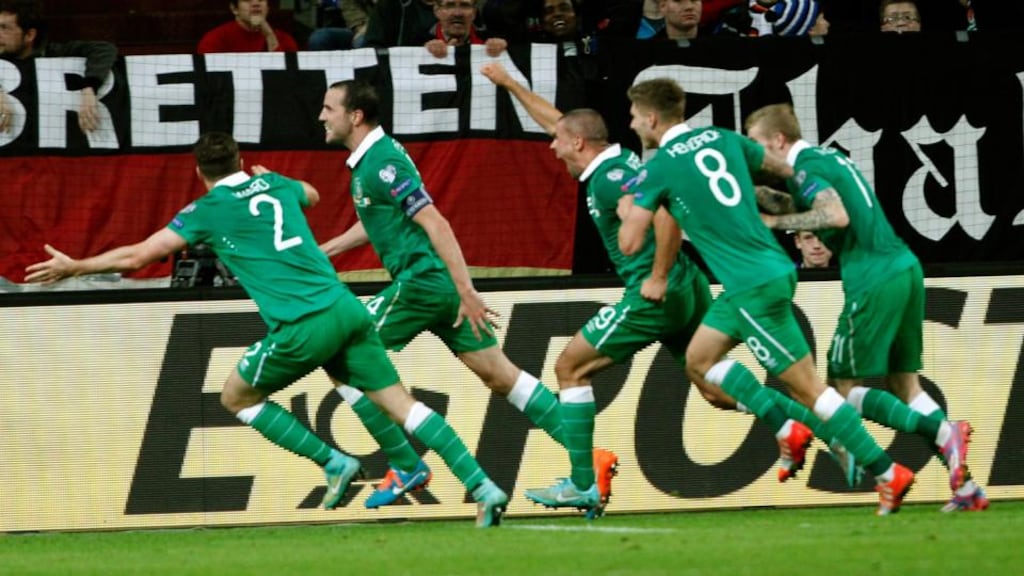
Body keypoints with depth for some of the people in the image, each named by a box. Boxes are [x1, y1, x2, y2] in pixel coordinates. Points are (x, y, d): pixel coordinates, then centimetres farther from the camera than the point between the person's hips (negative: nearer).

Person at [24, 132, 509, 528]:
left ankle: (334, 464, 8)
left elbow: (137, 255, 6)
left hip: (302, 327, -5)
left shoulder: (207, 211, 4)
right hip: (345, 308, 5)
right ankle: (482, 487, -8)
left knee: (236, 397, 16)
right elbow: (311, 195, 45)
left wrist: (72, 267, 18)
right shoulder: (275, 185, 19)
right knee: (398, 401, 6)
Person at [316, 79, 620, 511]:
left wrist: (467, 292, -24)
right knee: (500, 375, 7)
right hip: (441, 287, 10)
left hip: (422, 281, -10)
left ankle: (405, 467, 2)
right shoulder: (369, 159, 15)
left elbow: (436, 224, -21)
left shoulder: (382, 164, -15)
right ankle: (590, 457, 1)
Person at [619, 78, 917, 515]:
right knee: (699, 359, 18)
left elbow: (630, 244, -6)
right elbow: (780, 168, 22)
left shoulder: (658, 170, -9)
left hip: (755, 287, -8)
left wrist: (627, 212, 16)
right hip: (772, 268, 8)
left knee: (805, 384, -4)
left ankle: (888, 474, -4)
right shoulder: (722, 139, 10)